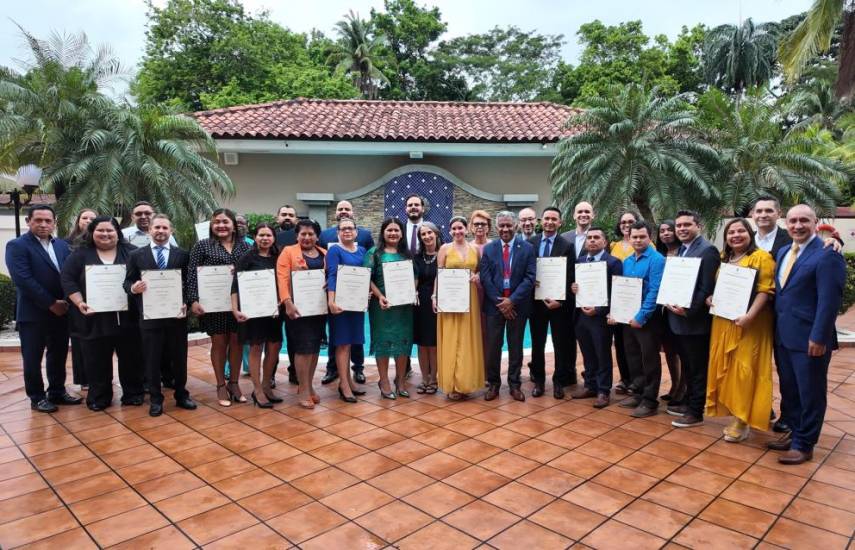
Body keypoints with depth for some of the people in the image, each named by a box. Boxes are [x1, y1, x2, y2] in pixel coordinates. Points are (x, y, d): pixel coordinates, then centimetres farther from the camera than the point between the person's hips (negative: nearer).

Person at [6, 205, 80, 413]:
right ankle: (37, 397, 19)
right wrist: (51, 303, -16)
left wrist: (66, 302, -6)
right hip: (33, 313, -5)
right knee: (32, 357, 7)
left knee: (59, 355, 13)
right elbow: (23, 280, -16)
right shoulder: (17, 246, -7)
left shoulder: (62, 245, 11)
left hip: (61, 310, 5)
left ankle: (57, 392, 27)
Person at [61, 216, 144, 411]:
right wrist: (79, 303, -11)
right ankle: (99, 397, 19)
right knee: (97, 359, 6)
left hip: (127, 316, 0)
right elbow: (68, 280, 1)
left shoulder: (131, 252, 6)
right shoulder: (80, 255, 6)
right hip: (95, 318, 0)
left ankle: (133, 393, 19)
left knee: (130, 356, 6)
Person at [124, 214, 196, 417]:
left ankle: (181, 395, 25)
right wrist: (133, 288, -19)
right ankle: (155, 399, 20)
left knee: (179, 357, 10)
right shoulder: (136, 255, 5)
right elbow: (127, 282, 4)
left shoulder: (182, 255, 4)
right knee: (152, 359, 7)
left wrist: (185, 303, -13)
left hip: (177, 314, 0)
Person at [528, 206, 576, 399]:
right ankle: (538, 381, 24)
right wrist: (531, 291, -8)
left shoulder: (567, 246, -4)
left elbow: (570, 277, -6)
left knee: (561, 345, 8)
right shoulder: (530, 243, 2)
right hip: (536, 301, 2)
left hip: (560, 302, -1)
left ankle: (559, 382, 23)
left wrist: (560, 300, -15)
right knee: (537, 344, 10)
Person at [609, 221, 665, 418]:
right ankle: (637, 393, 28)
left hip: (647, 319, -7)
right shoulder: (626, 262, 11)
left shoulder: (656, 259, -12)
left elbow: (654, 291, -19)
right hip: (627, 317, 7)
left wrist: (641, 316, -22)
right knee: (633, 359, 15)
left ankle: (649, 401, 11)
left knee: (649, 361, 2)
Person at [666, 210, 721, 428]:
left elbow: (708, 288, -19)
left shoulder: (707, 250, -14)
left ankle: (695, 413, 14)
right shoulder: (680, 250, 14)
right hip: (678, 318, 8)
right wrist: (669, 302, -1)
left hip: (695, 320, -8)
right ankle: (688, 402, 34)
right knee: (686, 366, 20)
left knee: (698, 368, 4)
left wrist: (688, 310, -22)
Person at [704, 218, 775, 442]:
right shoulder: (723, 259, 15)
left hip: (748, 324, -7)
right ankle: (734, 414, 19)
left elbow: (765, 291, -14)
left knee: (743, 369, -4)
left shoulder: (761, 257, -6)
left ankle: (742, 422, 4)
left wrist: (749, 315, -24)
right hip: (723, 322, 7)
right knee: (726, 368, 8)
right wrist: (710, 298, 1)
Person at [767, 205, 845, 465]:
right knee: (788, 390, 18)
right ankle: (794, 432, 33)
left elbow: (829, 301, -18)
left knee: (810, 393, 7)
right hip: (783, 336, 8)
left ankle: (804, 445, 18)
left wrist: (818, 338, -20)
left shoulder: (827, 255, -14)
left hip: (809, 339, -8)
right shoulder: (783, 252, 12)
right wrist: (776, 329, 9)